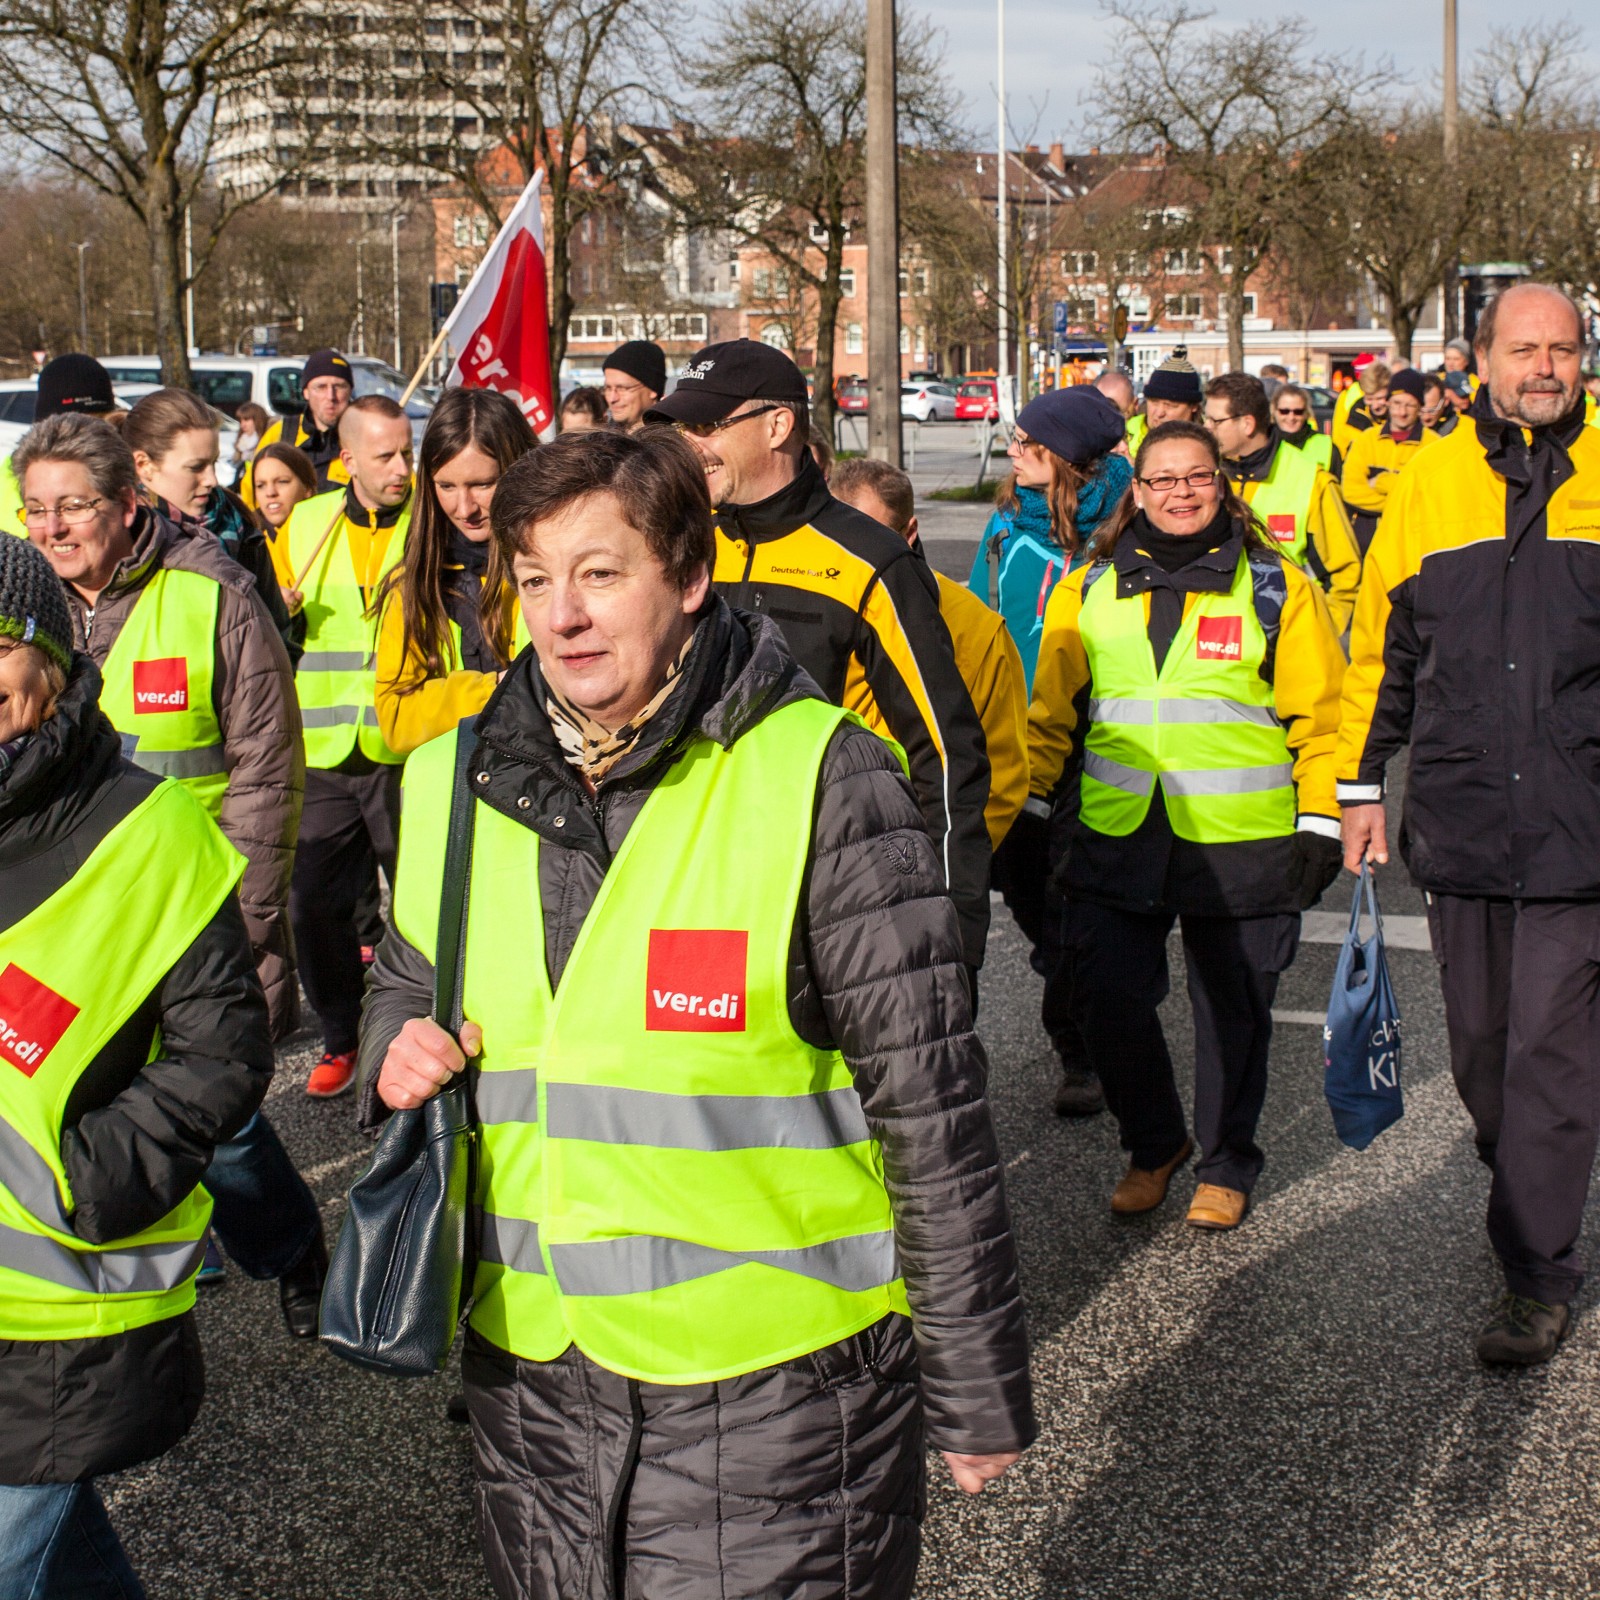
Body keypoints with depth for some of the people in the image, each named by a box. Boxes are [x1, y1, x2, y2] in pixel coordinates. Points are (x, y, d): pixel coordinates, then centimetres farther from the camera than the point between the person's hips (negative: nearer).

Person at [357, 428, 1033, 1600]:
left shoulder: (820, 780, -14)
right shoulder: (456, 781, 3)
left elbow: (932, 1107, -11)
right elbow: (408, 979, 22)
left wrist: (977, 1392, -8)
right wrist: (397, 1050, -3)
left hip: (776, 1393, -5)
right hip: (529, 1376, 5)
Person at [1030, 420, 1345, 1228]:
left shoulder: (1276, 588, 2)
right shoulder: (1087, 591, 9)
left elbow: (1318, 713, 2)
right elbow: (1053, 714, 15)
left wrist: (1320, 820, -3)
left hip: (1241, 846, -2)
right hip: (1116, 841, 2)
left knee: (1231, 1009, 8)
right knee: (1106, 997, -1)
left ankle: (1226, 1164, 28)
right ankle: (1154, 1145, 23)